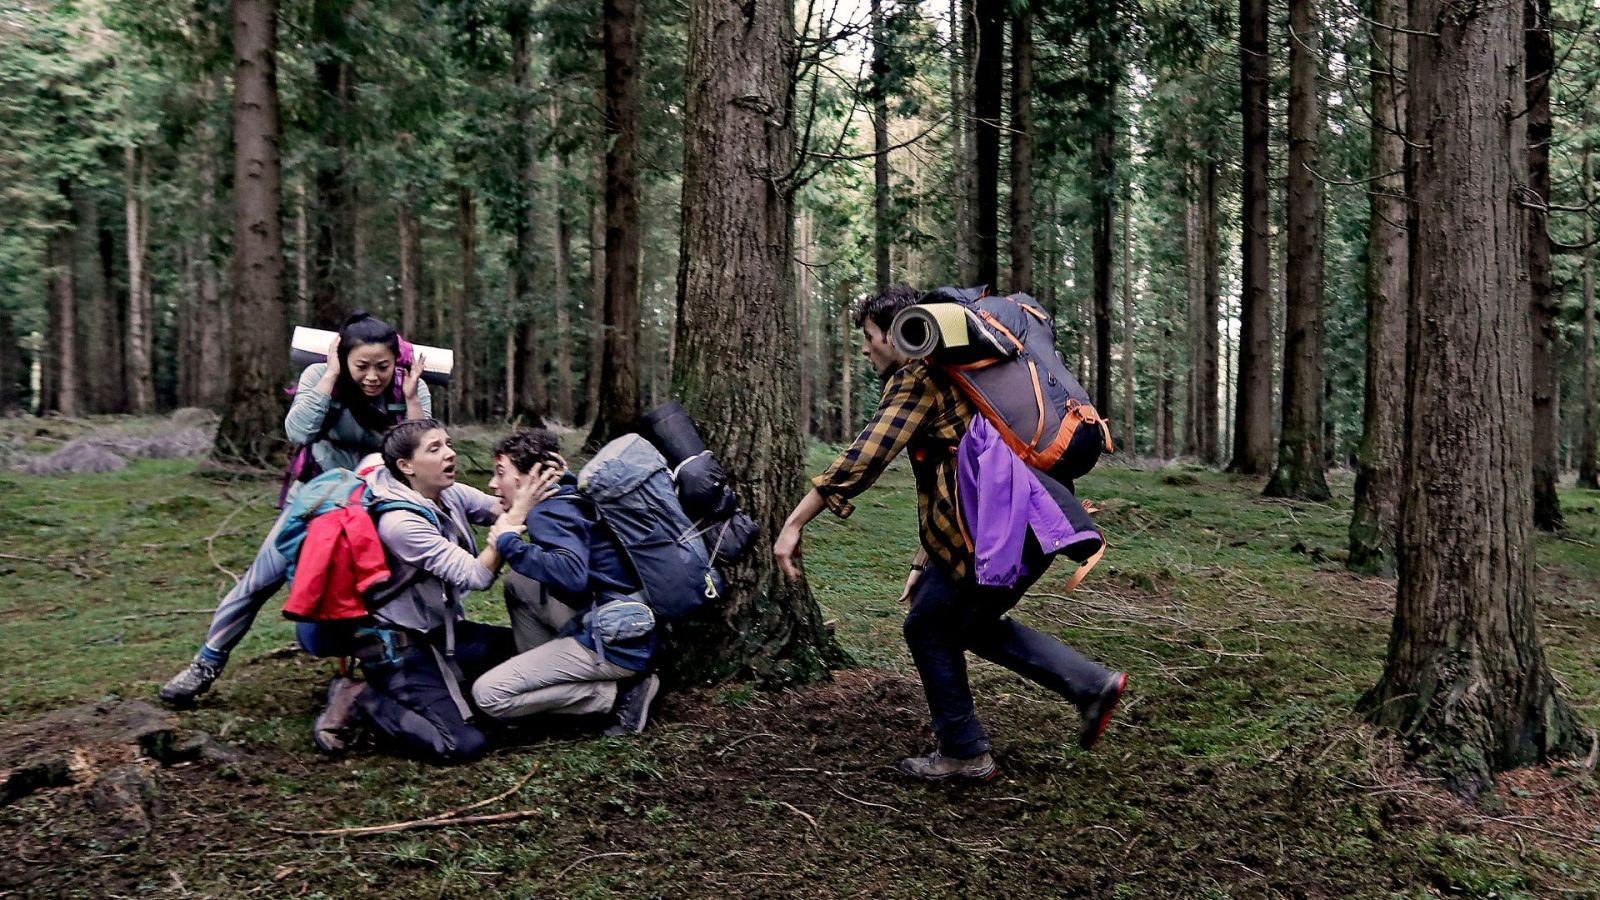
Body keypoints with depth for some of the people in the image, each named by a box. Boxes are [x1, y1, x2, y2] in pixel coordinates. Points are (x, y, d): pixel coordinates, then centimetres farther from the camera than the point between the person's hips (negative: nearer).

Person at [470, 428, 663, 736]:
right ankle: (544, 671, 15)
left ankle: (617, 694, -7)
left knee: (487, 694, -9)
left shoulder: (550, 513, -15)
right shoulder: (573, 497, 13)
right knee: (517, 582, 19)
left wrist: (507, 540, -22)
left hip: (614, 643, -10)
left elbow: (572, 574, -32)